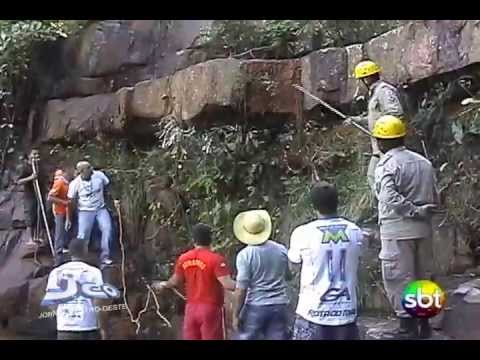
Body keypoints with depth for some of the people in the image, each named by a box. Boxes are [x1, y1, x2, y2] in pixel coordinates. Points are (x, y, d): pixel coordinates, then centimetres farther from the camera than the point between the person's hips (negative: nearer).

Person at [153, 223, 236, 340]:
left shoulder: (183, 258, 1)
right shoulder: (216, 259, -15)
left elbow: (176, 282, 14)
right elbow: (228, 284, -22)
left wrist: (163, 285, 33)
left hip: (191, 308, 5)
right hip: (211, 309, -5)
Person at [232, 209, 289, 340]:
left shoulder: (245, 254, -13)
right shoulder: (281, 250, 1)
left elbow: (241, 289, -14)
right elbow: (288, 275, 16)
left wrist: (236, 315, -6)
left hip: (255, 307, -4)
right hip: (280, 306, 4)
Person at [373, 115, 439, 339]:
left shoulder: (388, 164, -11)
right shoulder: (423, 162, 10)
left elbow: (389, 198, -24)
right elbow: (435, 199, 10)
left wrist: (413, 211, -15)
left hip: (398, 228, -7)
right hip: (423, 228, 7)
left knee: (398, 278, 3)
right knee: (422, 275, 16)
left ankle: (407, 326, 7)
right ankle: (423, 324, 25)